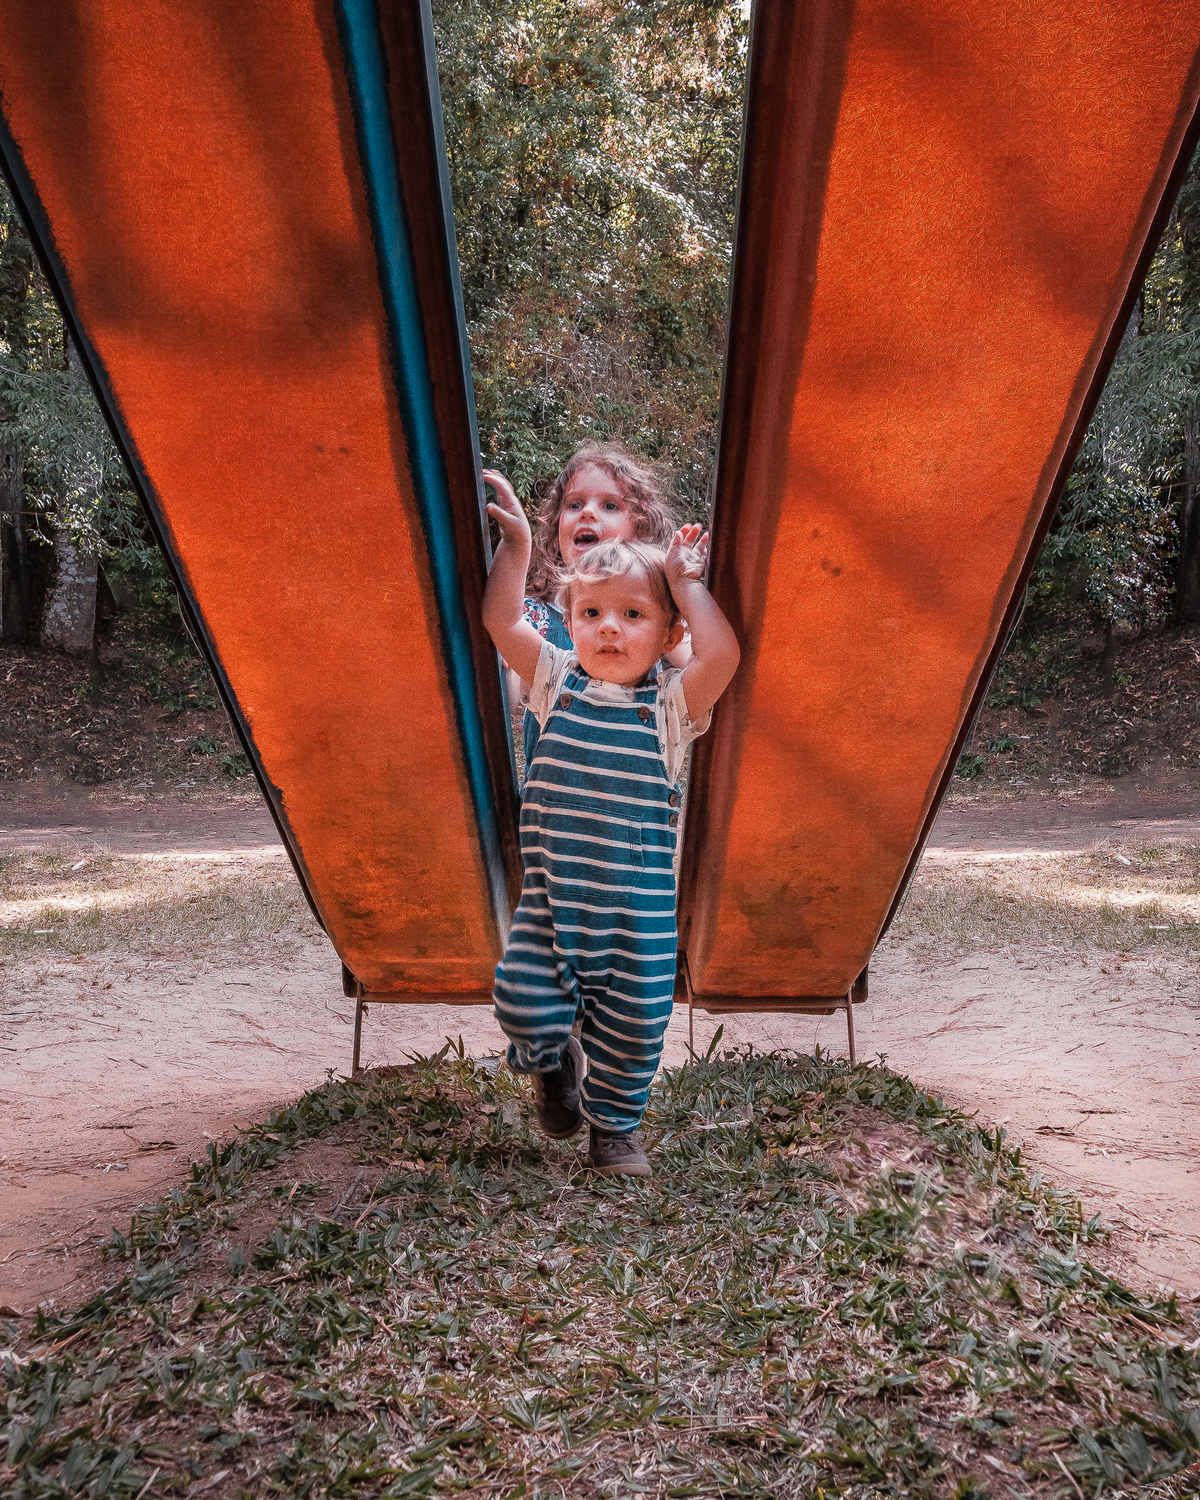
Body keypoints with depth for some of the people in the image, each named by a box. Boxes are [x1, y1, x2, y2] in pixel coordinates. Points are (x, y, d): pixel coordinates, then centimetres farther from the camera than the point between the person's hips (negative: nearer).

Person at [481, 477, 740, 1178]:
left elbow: (723, 653, -22)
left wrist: (686, 584, -12)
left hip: (639, 906, -1)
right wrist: (517, 544, -5)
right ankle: (554, 1061, 33)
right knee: (524, 1004, -3)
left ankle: (616, 1125, 37)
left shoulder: (672, 702, -5)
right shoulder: (557, 681, 1)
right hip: (550, 891, 1)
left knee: (634, 1023, 9)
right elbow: (503, 621, -5)